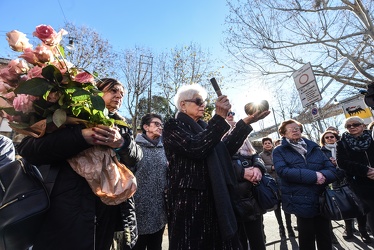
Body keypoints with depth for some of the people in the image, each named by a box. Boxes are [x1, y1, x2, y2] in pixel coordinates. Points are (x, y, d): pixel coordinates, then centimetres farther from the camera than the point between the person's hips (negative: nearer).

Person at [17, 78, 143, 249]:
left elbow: (136, 158, -3)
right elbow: (27, 148, -11)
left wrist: (122, 143, -24)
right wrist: (80, 136, -25)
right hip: (69, 208, -3)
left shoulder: (121, 126, 10)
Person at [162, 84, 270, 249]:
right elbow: (195, 148, -25)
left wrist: (245, 123, 1)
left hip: (212, 198, 7)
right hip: (188, 199, -6)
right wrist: (220, 117, -23)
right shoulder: (173, 126, -7)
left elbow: (225, 150, 6)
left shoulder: (202, 126, 16)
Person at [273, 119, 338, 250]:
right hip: (301, 201, -4)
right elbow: (282, 170, -19)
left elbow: (332, 170, 4)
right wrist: (313, 175, -22)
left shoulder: (314, 148, 10)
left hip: (322, 199, 4)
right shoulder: (279, 151, -3)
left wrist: (323, 175, -19)